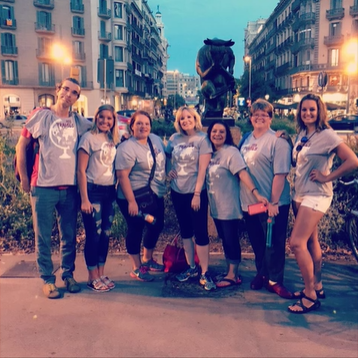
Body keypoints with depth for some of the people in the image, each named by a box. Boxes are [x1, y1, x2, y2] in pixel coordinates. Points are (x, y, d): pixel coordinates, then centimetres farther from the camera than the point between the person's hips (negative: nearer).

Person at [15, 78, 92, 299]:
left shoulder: (80, 122, 6)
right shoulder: (41, 116, 0)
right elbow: (21, 147, 4)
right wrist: (24, 179, 1)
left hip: (70, 187, 3)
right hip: (44, 187, -2)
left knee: (69, 235, 10)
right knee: (44, 237, 5)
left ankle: (68, 274, 25)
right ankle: (48, 279, 17)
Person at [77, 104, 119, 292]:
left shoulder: (113, 140, 10)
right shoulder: (89, 138, -7)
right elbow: (81, 170, -10)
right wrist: (84, 199, -13)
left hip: (109, 192, 6)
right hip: (93, 191, -6)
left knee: (106, 233, 10)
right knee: (94, 234, 1)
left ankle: (101, 274, 23)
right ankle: (92, 277, 14)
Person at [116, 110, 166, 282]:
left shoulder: (156, 139, 5)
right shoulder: (127, 148, -18)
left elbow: (164, 158, 21)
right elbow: (122, 175, -22)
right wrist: (131, 201, -25)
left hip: (156, 195, 8)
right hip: (136, 197, -8)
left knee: (157, 226, 17)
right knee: (136, 230, 3)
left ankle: (147, 259, 39)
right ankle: (136, 268, 20)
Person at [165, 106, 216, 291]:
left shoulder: (202, 139, -8)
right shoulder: (174, 138, 5)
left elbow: (203, 169, -13)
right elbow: (167, 157, 21)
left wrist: (197, 193, -17)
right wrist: (168, 170, 0)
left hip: (196, 192, -5)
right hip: (177, 192, 5)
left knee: (200, 231, -1)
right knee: (185, 231, 14)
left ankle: (204, 273, 8)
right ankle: (191, 267, 28)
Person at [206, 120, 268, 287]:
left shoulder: (231, 152, -13)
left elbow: (242, 173, -24)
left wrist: (256, 193, -34)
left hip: (229, 206, -7)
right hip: (216, 206, 7)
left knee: (231, 239, 2)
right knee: (224, 239, 15)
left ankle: (233, 275, 14)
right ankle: (229, 271, 28)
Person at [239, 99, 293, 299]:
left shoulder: (277, 141, -10)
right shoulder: (247, 139, 10)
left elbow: (280, 174, -16)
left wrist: (274, 202, -21)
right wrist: (243, 197, 11)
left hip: (272, 204, -6)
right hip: (249, 202, 6)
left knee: (274, 243, 5)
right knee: (257, 242, 17)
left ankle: (274, 280, 18)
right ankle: (262, 273, 33)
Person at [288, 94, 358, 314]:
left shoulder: (327, 135, -14)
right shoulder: (302, 134, 9)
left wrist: (327, 177, -16)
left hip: (316, 195, -8)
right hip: (300, 194, 8)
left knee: (297, 243, -12)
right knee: (310, 242, 15)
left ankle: (311, 296, 0)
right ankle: (317, 286, 29)